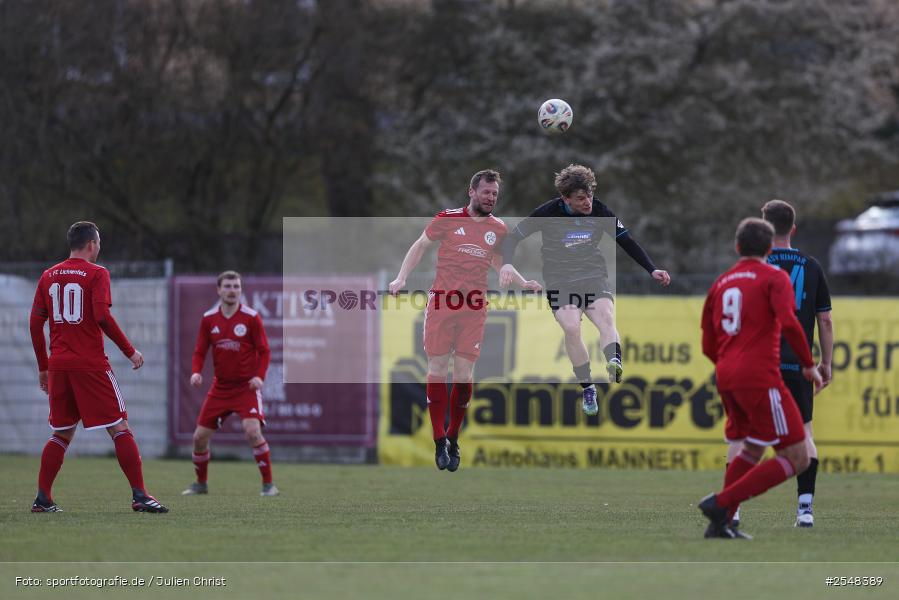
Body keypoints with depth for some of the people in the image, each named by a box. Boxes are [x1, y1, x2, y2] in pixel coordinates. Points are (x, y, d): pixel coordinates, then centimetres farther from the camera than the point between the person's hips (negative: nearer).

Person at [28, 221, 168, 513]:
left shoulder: (48, 276, 12)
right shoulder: (96, 273, -4)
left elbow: (35, 323, 12)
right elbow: (102, 317, -15)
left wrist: (43, 367, 19)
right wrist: (130, 351, -6)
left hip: (58, 366, 5)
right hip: (91, 365, -5)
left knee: (61, 434, 16)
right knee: (120, 429, -3)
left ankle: (42, 499, 10)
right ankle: (139, 496, -10)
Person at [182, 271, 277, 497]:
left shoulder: (251, 317, -8)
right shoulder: (208, 319, 1)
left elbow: (264, 351, -5)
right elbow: (200, 351, 6)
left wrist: (259, 376, -20)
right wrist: (196, 372, -14)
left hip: (247, 386, -4)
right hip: (220, 387, 4)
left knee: (252, 431, -24)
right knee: (200, 437, 2)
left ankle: (268, 484, -12)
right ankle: (201, 484, 25)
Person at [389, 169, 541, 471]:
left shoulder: (498, 229, 10)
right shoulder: (447, 219, 0)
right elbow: (420, 246, 10)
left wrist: (523, 283, 14)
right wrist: (401, 278, 0)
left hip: (474, 308, 2)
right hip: (441, 304, -2)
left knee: (464, 374, -2)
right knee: (437, 369, -3)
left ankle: (453, 439, 10)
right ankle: (439, 440, 2)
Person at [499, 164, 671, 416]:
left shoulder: (600, 211, -3)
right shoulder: (548, 213, -10)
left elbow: (627, 242, 6)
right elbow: (514, 237, -2)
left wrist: (652, 270, -1)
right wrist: (507, 263, -20)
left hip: (594, 276, 1)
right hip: (559, 280, -1)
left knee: (606, 317, -28)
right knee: (571, 327, -25)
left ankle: (614, 364, -54)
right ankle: (588, 389, -12)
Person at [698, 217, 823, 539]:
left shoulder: (721, 283, 17)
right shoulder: (774, 277, -1)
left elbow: (708, 346, 18)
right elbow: (788, 323, -19)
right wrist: (809, 366, -8)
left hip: (726, 379, 8)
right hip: (760, 377, -8)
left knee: (751, 450, 26)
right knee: (797, 458, -5)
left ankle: (721, 524, 19)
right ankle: (721, 503, -12)